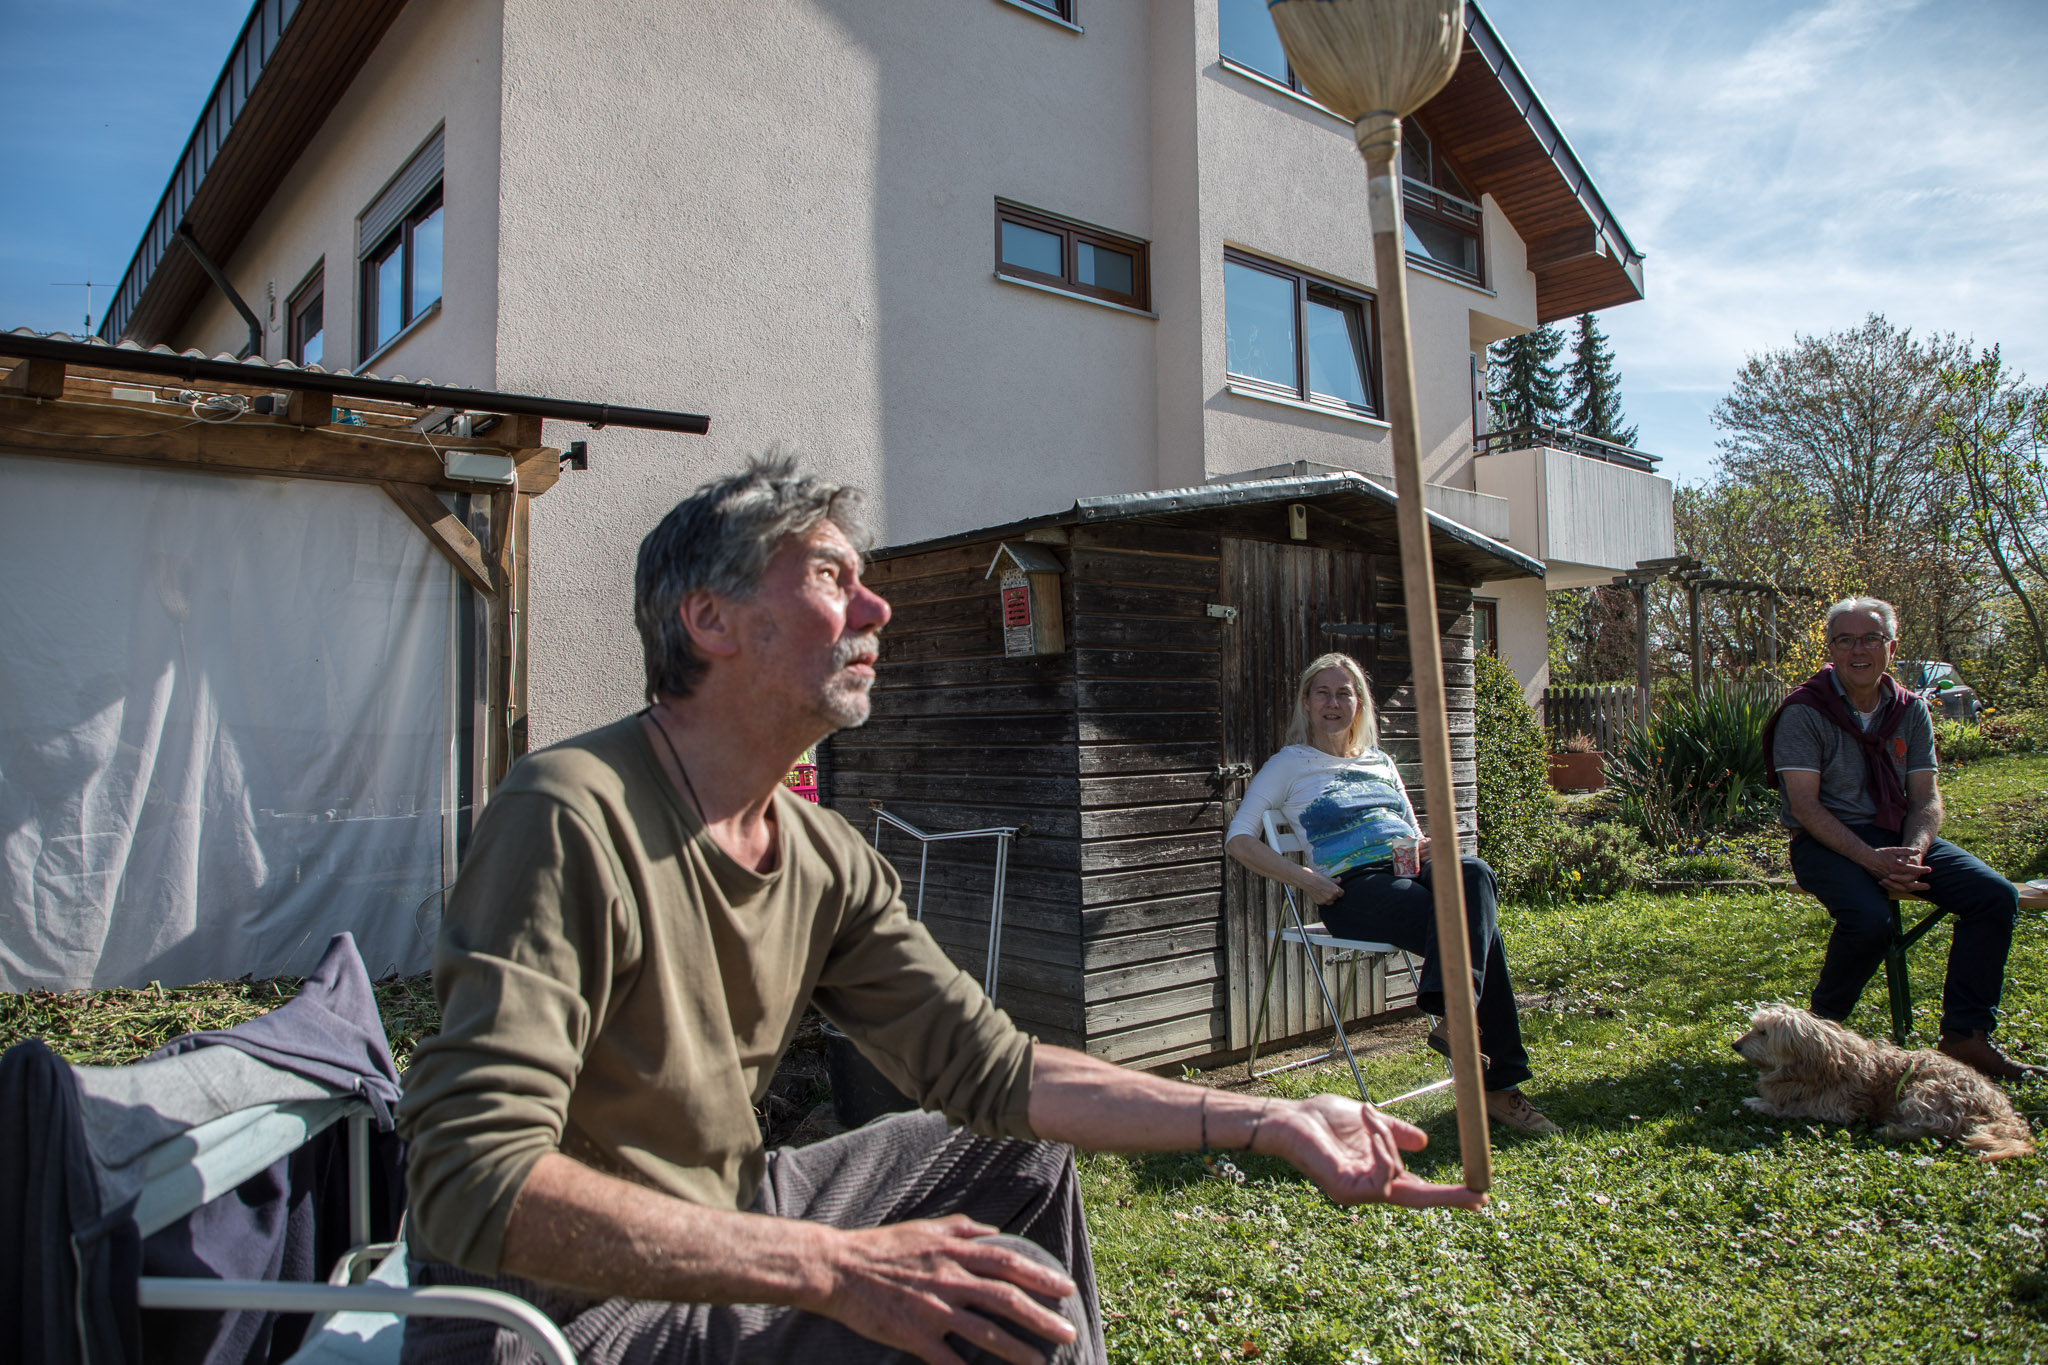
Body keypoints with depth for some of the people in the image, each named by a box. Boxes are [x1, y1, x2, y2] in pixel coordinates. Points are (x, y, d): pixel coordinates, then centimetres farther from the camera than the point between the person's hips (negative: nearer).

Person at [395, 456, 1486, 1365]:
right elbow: (472, 1178, -30)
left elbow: (990, 1067, -3)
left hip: (717, 1225, 8)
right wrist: (831, 1268, -36)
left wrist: (1271, 1123, -8)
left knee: (1023, 1156, 14)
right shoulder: (571, 816, -25)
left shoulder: (825, 861, -1)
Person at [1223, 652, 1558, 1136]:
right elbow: (1239, 840, 3)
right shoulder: (1290, 764, 14)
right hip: (1355, 885, -5)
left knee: (1474, 873, -32)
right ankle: (1498, 1084, -30)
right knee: (1475, 927, -31)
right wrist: (1305, 879, -11)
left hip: (1410, 869, 5)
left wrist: (1428, 847, 4)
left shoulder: (1380, 762, 30)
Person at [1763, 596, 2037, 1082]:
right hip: (1826, 840, -6)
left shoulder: (1911, 711, 8)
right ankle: (1825, 1024, -4)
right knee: (1869, 919, -32)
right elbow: (1803, 806, -15)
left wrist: (1912, 853, -16)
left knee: (1994, 895, -15)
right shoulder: (1804, 712, -9)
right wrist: (1871, 859, -25)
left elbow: (1926, 798, 4)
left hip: (1897, 835, 6)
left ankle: (1965, 1036, -6)